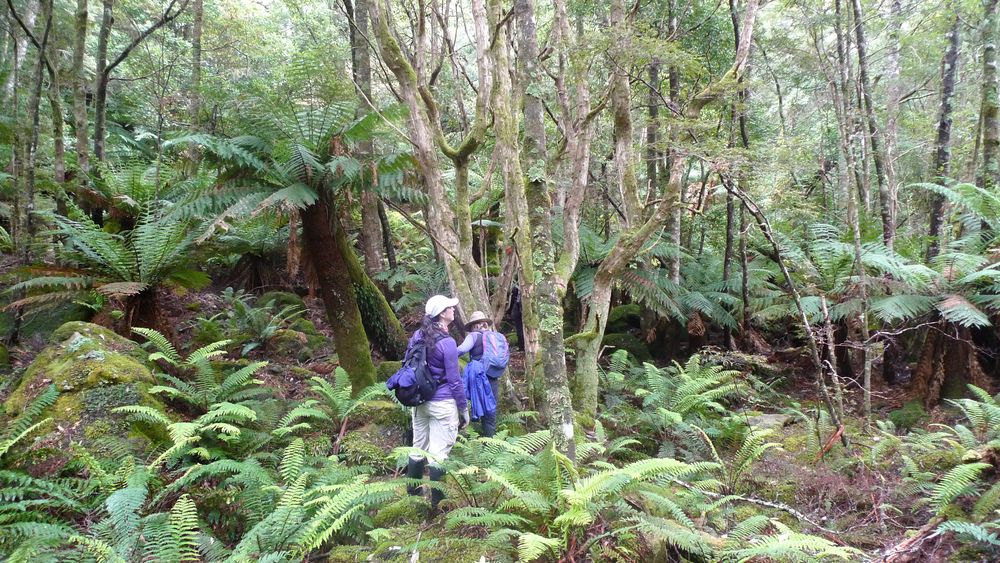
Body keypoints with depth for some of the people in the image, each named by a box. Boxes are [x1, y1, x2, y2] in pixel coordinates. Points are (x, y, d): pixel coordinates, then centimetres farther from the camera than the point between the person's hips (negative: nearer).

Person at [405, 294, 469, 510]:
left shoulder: (417, 336, 4)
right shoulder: (447, 343, -16)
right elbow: (454, 380, -12)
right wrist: (464, 409, -3)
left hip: (420, 401, 7)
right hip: (442, 404, -7)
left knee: (418, 447, 17)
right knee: (439, 452, 1)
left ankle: (411, 493, 30)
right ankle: (436, 501, 9)